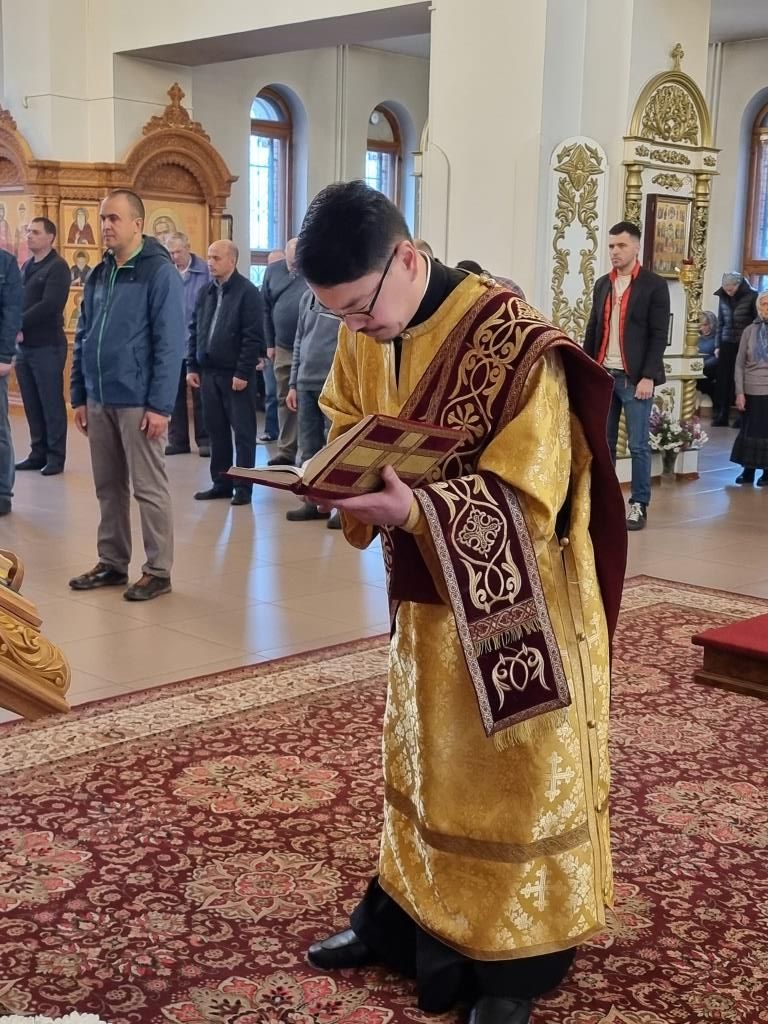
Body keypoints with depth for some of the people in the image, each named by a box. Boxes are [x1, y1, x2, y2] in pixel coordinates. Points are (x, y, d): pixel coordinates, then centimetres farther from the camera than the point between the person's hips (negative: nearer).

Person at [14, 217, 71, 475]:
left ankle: (56, 456, 6)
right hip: (23, 346, 7)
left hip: (47, 346, -7)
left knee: (51, 403, -1)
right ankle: (38, 453, 18)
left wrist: (18, 324, -17)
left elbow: (49, 305, -19)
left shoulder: (57, 267, -8)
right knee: (32, 404, 10)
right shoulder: (26, 266, 15)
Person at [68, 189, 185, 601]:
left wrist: (160, 405, -18)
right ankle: (112, 563, 24)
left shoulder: (160, 273, -8)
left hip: (138, 402, -7)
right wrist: (79, 396, 11)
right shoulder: (98, 276, 12)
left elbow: (170, 344, -13)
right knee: (108, 487, 13)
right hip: (99, 400, 7)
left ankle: (158, 570, 9)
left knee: (148, 488, 0)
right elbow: (82, 339, 17)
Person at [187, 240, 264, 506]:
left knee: (243, 431, 2)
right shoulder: (205, 292, 10)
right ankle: (221, 482, 20)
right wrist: (192, 366, 7)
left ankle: (243, 486, 8)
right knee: (216, 430, 11)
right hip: (208, 372, 6)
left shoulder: (247, 292, -8)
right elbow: (194, 331, 14)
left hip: (236, 374, -6)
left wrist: (243, 372, -16)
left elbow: (252, 337, -13)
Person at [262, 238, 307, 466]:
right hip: (283, 349, 4)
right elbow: (266, 309, 10)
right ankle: (286, 451, 16)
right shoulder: (273, 271, 6)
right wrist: (270, 343, 8)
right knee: (285, 400, 9)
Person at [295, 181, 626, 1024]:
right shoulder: (364, 337, -2)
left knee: (513, 777, 7)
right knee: (418, 760, 19)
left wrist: (417, 509, -36)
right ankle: (400, 919, 38)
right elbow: (346, 425, 12)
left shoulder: (513, 343, -24)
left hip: (515, 605, -6)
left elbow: (529, 494, -24)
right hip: (425, 591, 7)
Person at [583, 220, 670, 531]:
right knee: (603, 444, 8)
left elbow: (659, 335, -6)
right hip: (603, 374, 5)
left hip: (634, 377, -5)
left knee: (638, 445, -1)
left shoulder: (654, 285, -2)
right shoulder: (602, 284, 13)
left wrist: (648, 377, -14)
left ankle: (639, 505, 7)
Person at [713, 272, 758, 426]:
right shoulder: (724, 297, 6)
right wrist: (718, 345, 12)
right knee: (723, 380, 0)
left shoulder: (752, 296, -6)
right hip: (727, 344, 4)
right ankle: (721, 416, 7)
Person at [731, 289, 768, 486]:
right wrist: (739, 392, -3)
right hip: (751, 391, 1)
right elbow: (739, 364, 3)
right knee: (749, 431, 8)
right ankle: (748, 470, 19)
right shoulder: (750, 331, 3)